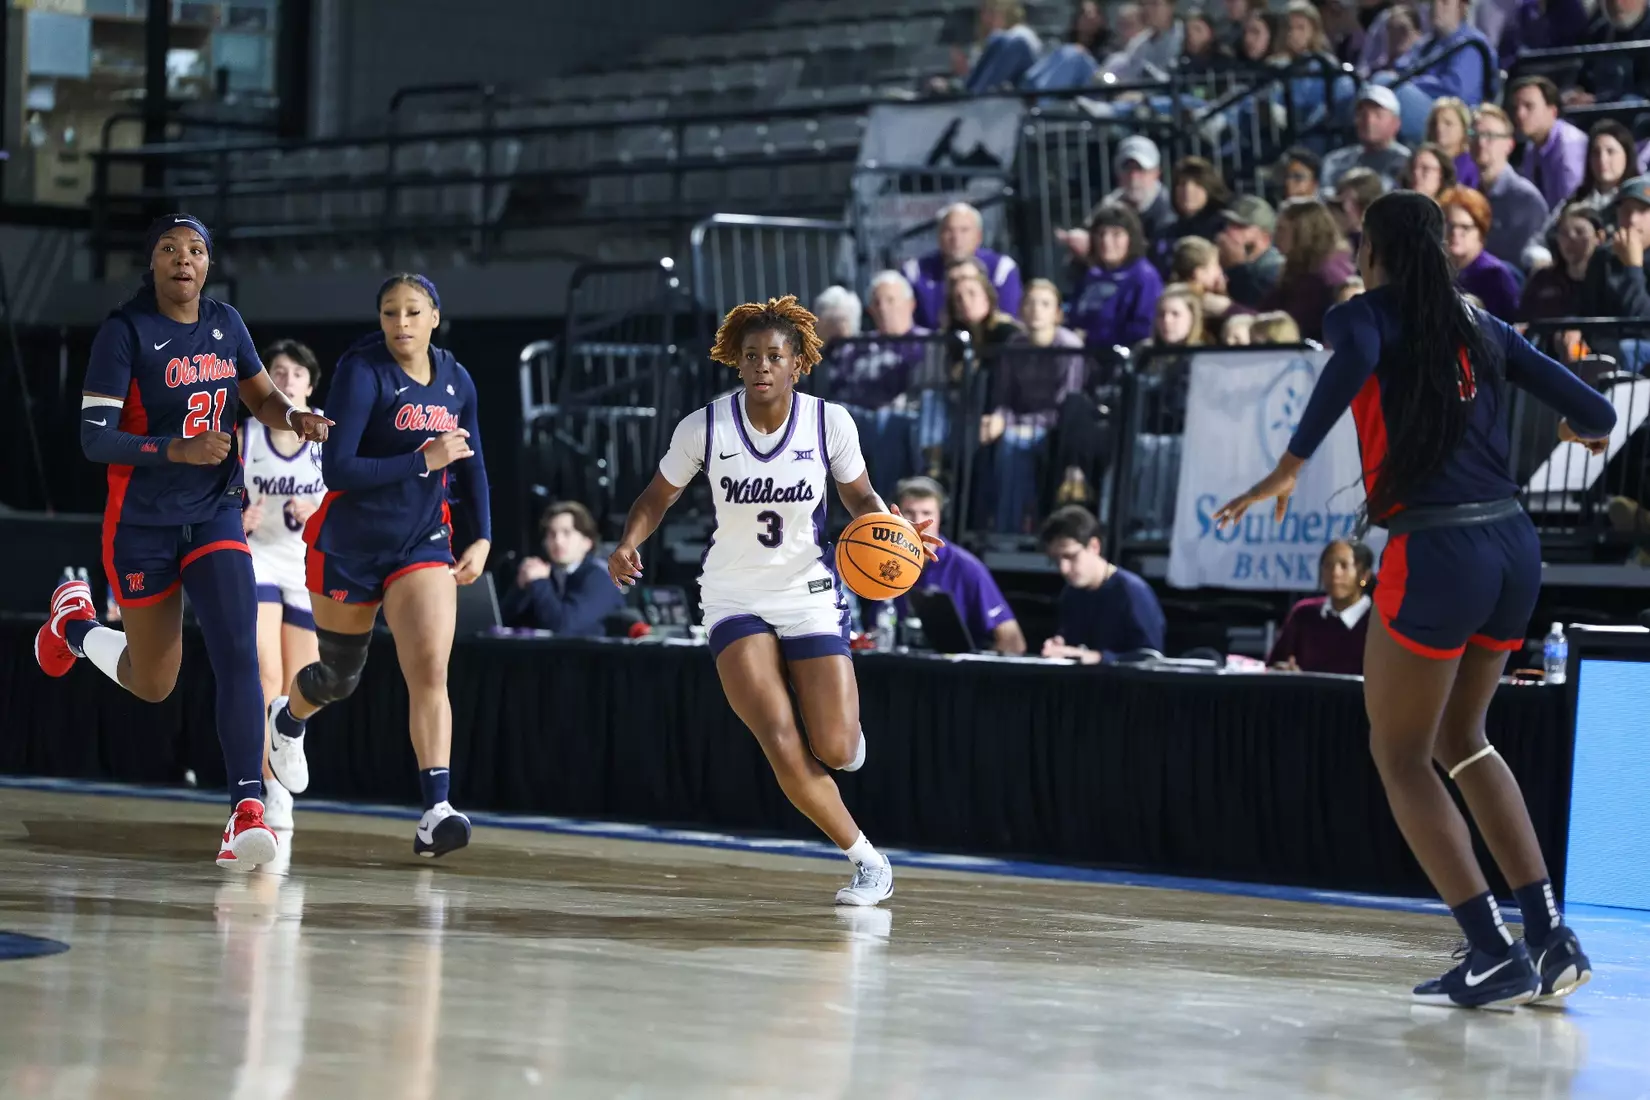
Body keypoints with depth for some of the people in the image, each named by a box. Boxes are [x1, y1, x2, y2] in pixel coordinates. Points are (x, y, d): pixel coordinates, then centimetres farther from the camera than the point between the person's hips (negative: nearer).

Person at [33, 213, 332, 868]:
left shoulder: (225, 324, 3)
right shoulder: (124, 331, -13)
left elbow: (261, 399, 18)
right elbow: (94, 439, -17)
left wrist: (294, 417, -6)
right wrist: (179, 450, -30)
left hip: (215, 515, 3)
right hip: (142, 524, -3)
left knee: (237, 653, -19)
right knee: (153, 685, 12)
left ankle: (247, 808, -23)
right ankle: (75, 623, 44)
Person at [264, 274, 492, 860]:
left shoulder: (456, 382, 2)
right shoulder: (363, 372, -15)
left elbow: (470, 464, 16)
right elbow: (337, 468, -22)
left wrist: (482, 538, 5)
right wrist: (425, 461, -24)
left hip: (422, 543, 3)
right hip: (349, 543, -3)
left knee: (430, 669, -17)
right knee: (339, 674, 15)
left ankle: (436, 812, -24)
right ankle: (288, 720, 51)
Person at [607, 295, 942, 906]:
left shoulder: (830, 422, -9)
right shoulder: (704, 427, -10)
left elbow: (860, 497, 6)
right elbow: (657, 497, 3)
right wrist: (628, 544, -16)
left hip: (810, 596, 0)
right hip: (736, 598, 0)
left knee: (835, 750, -8)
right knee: (780, 740, -17)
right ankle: (866, 859, -2)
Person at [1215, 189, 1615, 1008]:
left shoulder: (1366, 315, 1)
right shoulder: (1482, 328, 13)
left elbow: (1355, 357, -25)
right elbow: (1596, 415, 11)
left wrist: (1288, 469, -25)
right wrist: (1585, 428, 35)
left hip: (1434, 554, -6)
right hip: (1516, 548, 6)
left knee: (1400, 756, 8)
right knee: (1461, 740, 24)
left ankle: (1494, 955, -1)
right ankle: (1550, 937, 17)